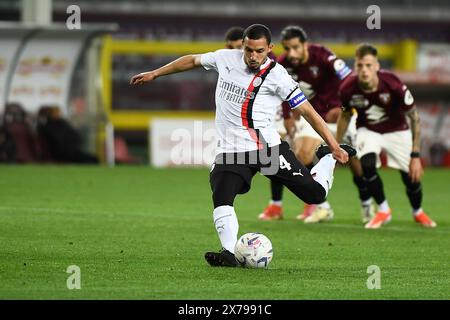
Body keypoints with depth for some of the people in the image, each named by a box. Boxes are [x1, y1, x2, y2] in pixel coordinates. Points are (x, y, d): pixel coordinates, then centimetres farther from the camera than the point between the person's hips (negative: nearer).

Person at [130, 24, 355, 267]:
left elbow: (307, 111, -5)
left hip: (267, 146, -3)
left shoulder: (277, 76, -7)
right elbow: (192, 60, 23)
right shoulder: (226, 59, 4)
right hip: (231, 151, 3)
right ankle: (229, 253, -25)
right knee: (221, 199, -25)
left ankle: (328, 158, 26)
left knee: (315, 194, -5)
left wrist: (334, 146, -7)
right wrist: (154, 74, 28)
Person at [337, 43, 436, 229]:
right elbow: (345, 116, -1)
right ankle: (383, 210, -2)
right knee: (367, 165, -27)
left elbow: (414, 117, -19)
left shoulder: (393, 85, -32)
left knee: (411, 177, -6)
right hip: (368, 130, 1)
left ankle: (418, 212, 30)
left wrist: (415, 155, -20)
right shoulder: (348, 88, -25)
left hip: (396, 130, -1)